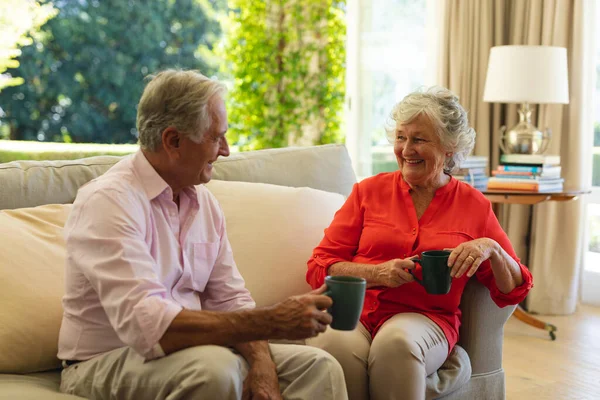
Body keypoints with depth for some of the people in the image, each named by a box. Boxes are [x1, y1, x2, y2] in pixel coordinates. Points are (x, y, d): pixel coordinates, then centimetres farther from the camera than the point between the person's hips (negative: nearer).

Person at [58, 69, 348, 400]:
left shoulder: (204, 201, 6)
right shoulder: (109, 200, -19)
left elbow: (230, 301, 5)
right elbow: (146, 326, -31)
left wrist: (262, 365, -15)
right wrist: (272, 322, -31)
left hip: (186, 351, 6)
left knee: (319, 369, -10)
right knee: (214, 368, -34)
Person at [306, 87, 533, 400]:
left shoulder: (474, 206, 13)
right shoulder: (368, 191, 12)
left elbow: (513, 291, 14)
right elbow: (319, 267, 7)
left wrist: (491, 249, -6)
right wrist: (378, 273, -10)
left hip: (424, 317, 0)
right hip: (354, 309, 0)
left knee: (397, 342, -37)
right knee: (338, 345, -36)